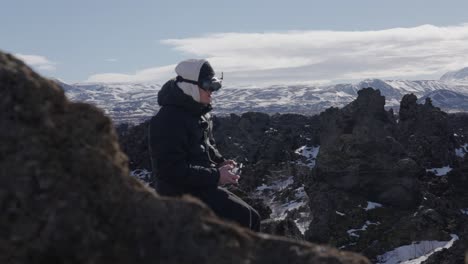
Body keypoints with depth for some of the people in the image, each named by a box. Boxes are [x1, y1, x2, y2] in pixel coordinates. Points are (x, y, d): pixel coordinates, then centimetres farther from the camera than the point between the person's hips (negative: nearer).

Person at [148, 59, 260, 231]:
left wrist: (220, 163, 5)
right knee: (241, 216, -21)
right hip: (181, 194, -10)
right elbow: (173, 170, -25)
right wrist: (215, 176, -22)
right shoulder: (169, 120, -20)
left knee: (251, 218, 5)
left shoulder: (199, 113, 11)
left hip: (203, 187, 10)